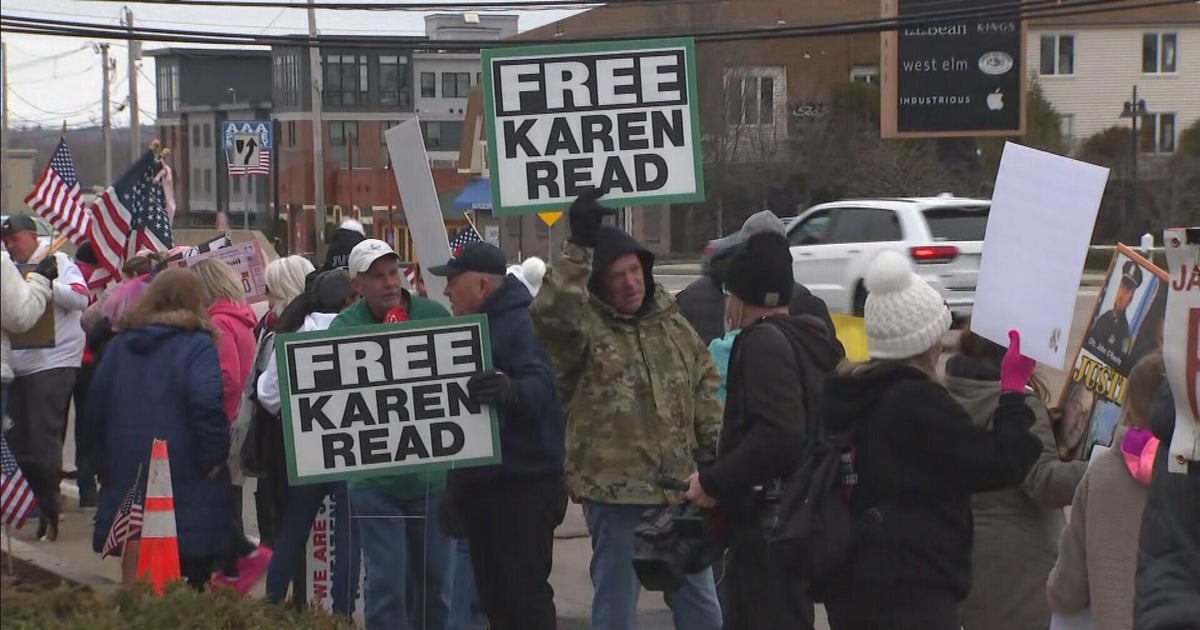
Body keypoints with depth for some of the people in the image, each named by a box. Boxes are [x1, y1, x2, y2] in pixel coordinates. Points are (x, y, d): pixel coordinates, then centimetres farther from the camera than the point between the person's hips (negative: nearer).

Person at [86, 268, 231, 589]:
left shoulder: (120, 343, 12)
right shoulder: (198, 344, -7)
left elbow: (96, 405, 14)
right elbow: (207, 403, -21)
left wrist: (103, 460, 19)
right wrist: (214, 456, -12)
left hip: (126, 469, 5)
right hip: (185, 475, -5)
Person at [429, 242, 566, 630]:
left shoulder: (518, 325, -14)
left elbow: (542, 388, -31)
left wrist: (511, 392, -51)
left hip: (522, 485, -10)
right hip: (478, 482, 10)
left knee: (525, 594, -8)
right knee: (493, 594, 13)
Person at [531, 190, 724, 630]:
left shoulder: (670, 321, 9)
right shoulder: (583, 326, -10)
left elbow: (704, 387, 17)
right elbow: (549, 313, -34)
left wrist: (717, 442, 8)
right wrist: (579, 249, -36)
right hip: (614, 490, -5)